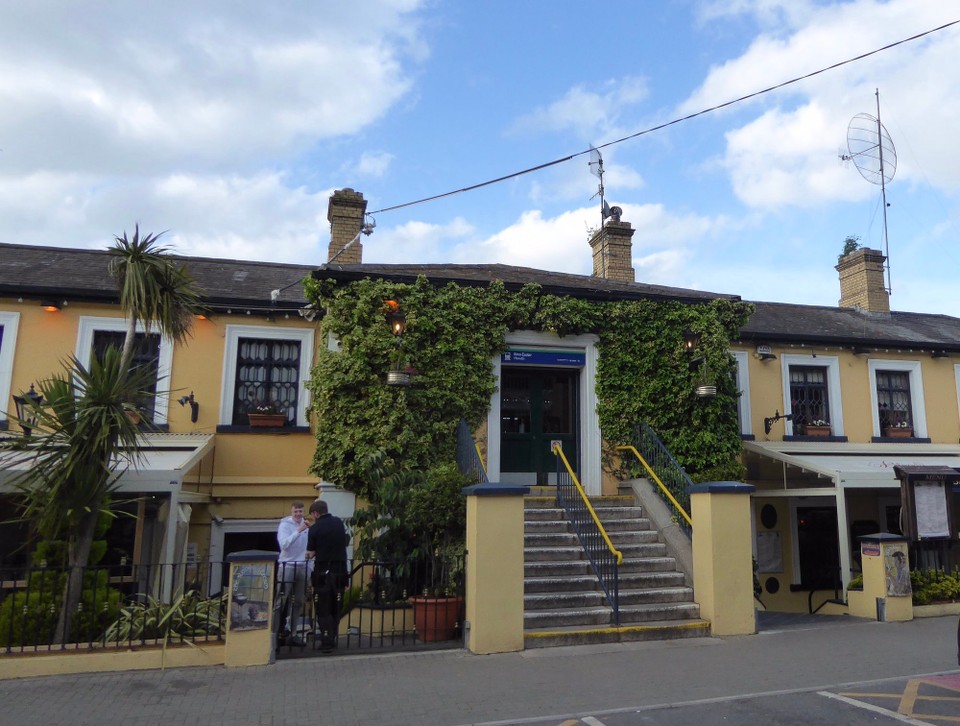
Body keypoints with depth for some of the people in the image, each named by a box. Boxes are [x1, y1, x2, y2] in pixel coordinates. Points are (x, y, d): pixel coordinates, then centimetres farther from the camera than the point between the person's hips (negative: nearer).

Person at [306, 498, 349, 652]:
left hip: (323, 572, -4)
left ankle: (327, 642, 1)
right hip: (340, 571, 4)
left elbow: (310, 553, -7)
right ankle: (333, 640, 20)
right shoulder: (339, 522, 3)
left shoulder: (315, 529, -10)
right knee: (335, 608, 15)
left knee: (323, 610, 5)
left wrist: (309, 555, 14)